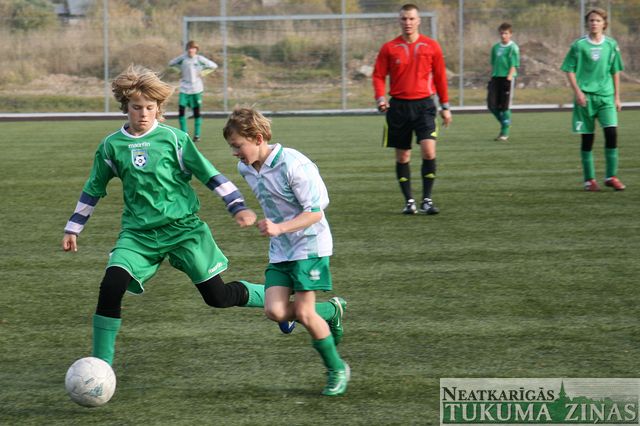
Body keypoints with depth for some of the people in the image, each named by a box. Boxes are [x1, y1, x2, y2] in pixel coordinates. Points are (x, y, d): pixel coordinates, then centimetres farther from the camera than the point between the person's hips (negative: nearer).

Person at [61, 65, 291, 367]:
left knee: (218, 296, -2)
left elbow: (210, 175, 0)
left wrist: (238, 207, -8)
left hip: (183, 228, -2)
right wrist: (73, 229, 17)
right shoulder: (111, 146, 4)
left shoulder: (173, 138, -3)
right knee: (111, 287, -20)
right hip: (138, 233, 2)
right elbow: (93, 190, 17)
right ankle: (101, 365, -9)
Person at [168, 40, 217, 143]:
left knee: (197, 111, 3)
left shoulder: (199, 59, -5)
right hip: (184, 88, 1)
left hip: (196, 89, -1)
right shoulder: (183, 58, -2)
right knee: (181, 110, -8)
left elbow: (214, 66, 0)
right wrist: (181, 69, -2)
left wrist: (203, 73, -5)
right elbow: (171, 63, 9)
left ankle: (197, 135, 12)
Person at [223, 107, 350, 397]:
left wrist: (280, 228, -31)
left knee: (304, 313, -12)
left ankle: (337, 369, 8)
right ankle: (331, 311, 16)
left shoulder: (293, 165, -22)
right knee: (275, 311, -10)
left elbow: (315, 211, -20)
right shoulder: (245, 169, 3)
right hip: (280, 250, 7)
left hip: (309, 245, -7)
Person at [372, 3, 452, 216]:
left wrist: (445, 106, 10)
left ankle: (427, 200, -5)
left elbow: (440, 77, 9)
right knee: (402, 156, 6)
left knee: (429, 150, -15)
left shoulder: (431, 46, 3)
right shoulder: (389, 48, 3)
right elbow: (379, 76, 4)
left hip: (424, 104, -1)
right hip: (398, 106, 1)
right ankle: (409, 201, 17)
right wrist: (380, 98, -13)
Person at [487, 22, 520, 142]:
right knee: (491, 104, -2)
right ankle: (505, 123, 21)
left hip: (507, 79, -5)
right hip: (496, 78, 5)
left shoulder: (513, 48, -4)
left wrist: (509, 78, -20)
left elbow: (514, 66, -9)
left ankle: (505, 132, 6)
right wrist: (492, 77, 15)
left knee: (505, 106, -4)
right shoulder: (495, 47, 13)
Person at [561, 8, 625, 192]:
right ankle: (589, 179, 10)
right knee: (587, 138, 1)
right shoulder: (579, 45, -1)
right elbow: (569, 70, 1)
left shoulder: (611, 45, 6)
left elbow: (615, 72, 12)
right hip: (585, 97, -2)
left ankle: (611, 176, -3)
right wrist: (577, 91, -11)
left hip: (606, 96, 2)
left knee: (611, 132, -13)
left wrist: (617, 97, 10)